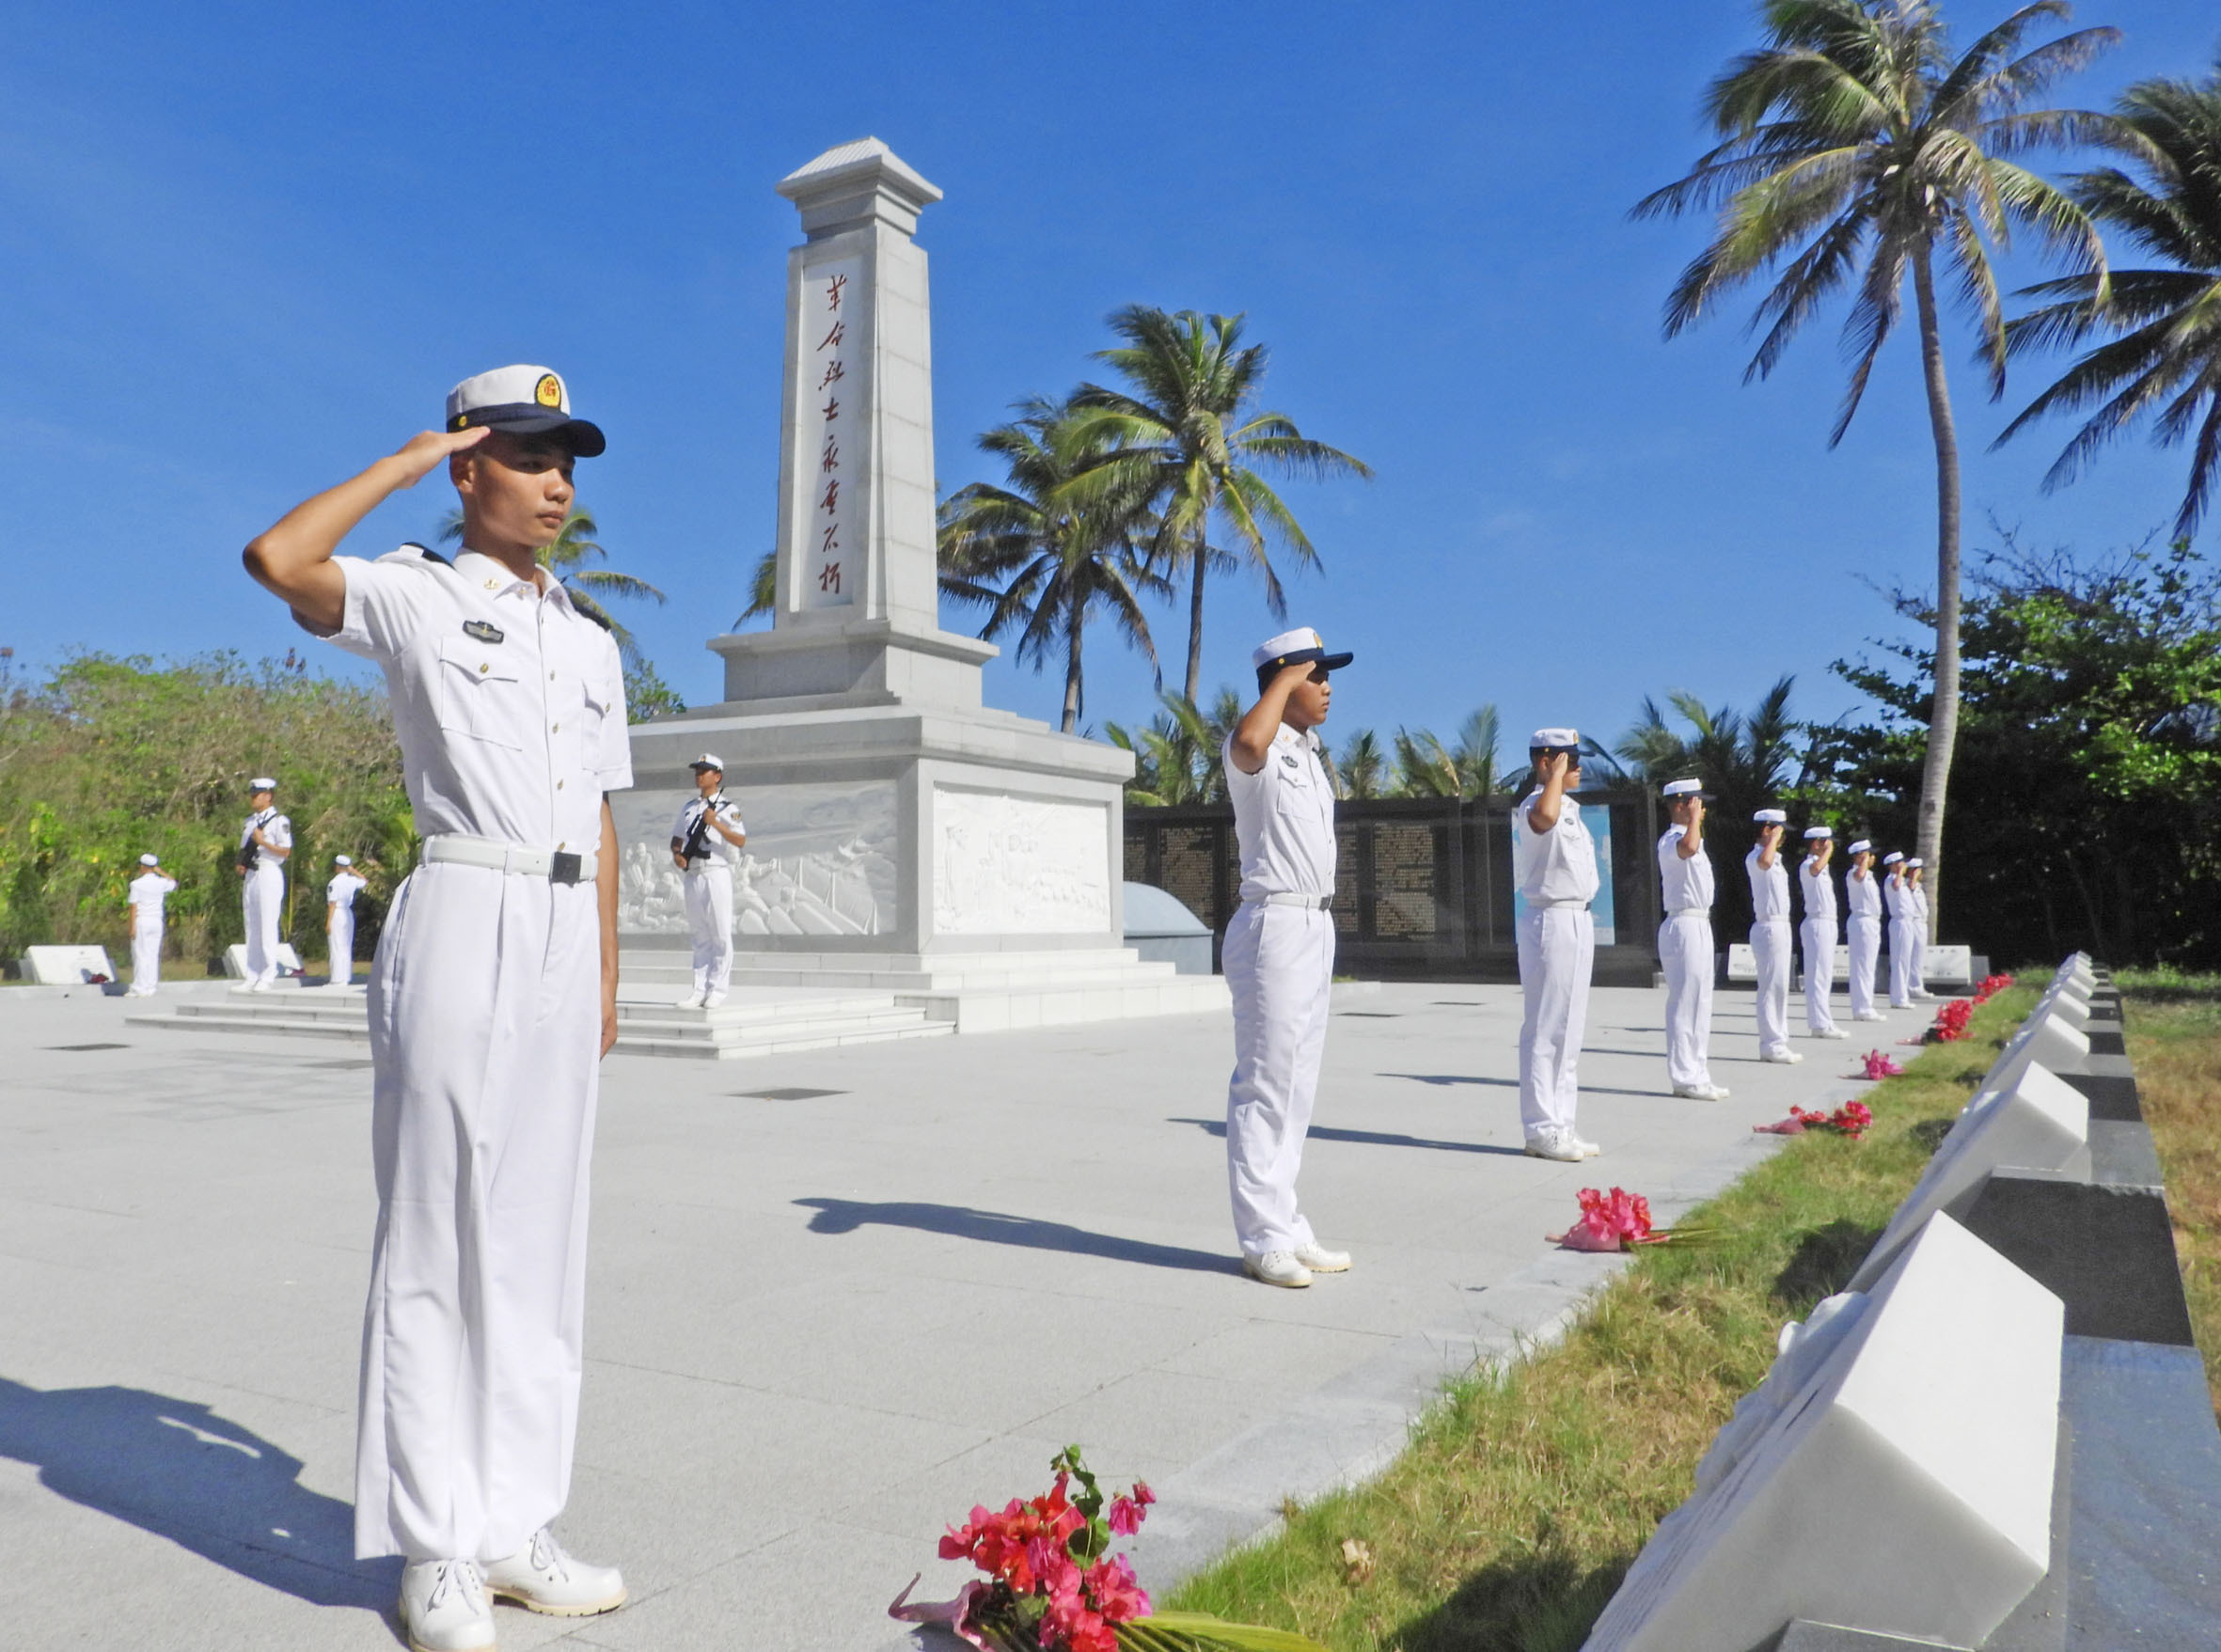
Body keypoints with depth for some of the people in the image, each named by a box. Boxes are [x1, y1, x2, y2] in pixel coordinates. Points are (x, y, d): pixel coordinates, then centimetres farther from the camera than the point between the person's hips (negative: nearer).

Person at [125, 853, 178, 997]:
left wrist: (132, 927, -6)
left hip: (142, 920, -4)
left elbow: (134, 907, -8)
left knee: (140, 955, -1)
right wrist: (160, 872, 20)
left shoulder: (137, 884, -8)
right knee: (153, 955, 7)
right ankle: (150, 988, 8)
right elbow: (174, 883, 27)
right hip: (157, 921, 4)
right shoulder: (161, 883, 3)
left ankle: (139, 989, -2)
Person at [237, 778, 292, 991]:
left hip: (269, 874, -8)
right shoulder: (249, 821, 18)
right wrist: (240, 865, 6)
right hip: (250, 876, 8)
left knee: (268, 926, -8)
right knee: (251, 927, 10)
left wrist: (263, 841, -22)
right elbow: (243, 849, 24)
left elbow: (286, 851, -13)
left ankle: (269, 978, -5)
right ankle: (252, 977, 15)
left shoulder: (280, 821, -6)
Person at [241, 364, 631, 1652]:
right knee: (438, 1231, -1)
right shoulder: (416, 595, 3)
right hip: (462, 917, -6)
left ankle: (515, 1529, 21)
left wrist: (606, 978, 13)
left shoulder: (592, 643, 19)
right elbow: (276, 558, -18)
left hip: (567, 937, 6)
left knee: (542, 1237, 9)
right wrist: (407, 462, -5)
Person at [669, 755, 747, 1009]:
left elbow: (741, 841, -14)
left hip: (717, 875, -6)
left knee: (720, 934, -4)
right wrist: (677, 854, 1)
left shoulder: (728, 808, -1)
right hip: (693, 876, 6)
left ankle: (717, 989, -1)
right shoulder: (688, 807, 18)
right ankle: (699, 989, 12)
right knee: (699, 936, 9)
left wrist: (716, 824, -25)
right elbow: (676, 838, 22)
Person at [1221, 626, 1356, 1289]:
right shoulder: (1256, 750, -11)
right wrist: (1286, 675, -22)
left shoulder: (1308, 752, 18)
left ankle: (1288, 1231, 22)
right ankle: (1263, 1240, 1)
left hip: (1315, 927, 10)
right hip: (1273, 927, -10)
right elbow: (1248, 744, -39)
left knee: (1296, 1089, 14)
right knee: (1265, 1086, -6)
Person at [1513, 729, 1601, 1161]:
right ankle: (1542, 1129, -2)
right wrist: (1556, 774, -25)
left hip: (1577, 920, 10)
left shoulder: (1569, 809, 18)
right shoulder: (1534, 805, -15)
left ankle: (1559, 1126, 21)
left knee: (1568, 1030, 14)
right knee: (1546, 1031, -6)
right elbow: (1543, 817, -42)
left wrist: (1585, 931, 22)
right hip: (1552, 920, -10)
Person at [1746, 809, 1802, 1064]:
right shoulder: (1754, 857, -15)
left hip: (1781, 926, 10)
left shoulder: (1775, 857, 19)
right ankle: (1771, 1045, -7)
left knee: (1779, 986, 13)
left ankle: (1778, 1041, 20)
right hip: (1769, 926, -10)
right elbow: (1764, 861, -40)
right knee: (1771, 987, -9)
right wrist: (1774, 838, -26)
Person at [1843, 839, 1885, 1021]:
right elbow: (1859, 875, -39)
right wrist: (1864, 861, -23)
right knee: (1862, 966, -11)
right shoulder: (1853, 874, -13)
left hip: (1872, 923, 10)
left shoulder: (1868, 875, 19)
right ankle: (1861, 1009, -11)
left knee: (1867, 967, 13)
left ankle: (1865, 1007, 19)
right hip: (1862, 922, -10)